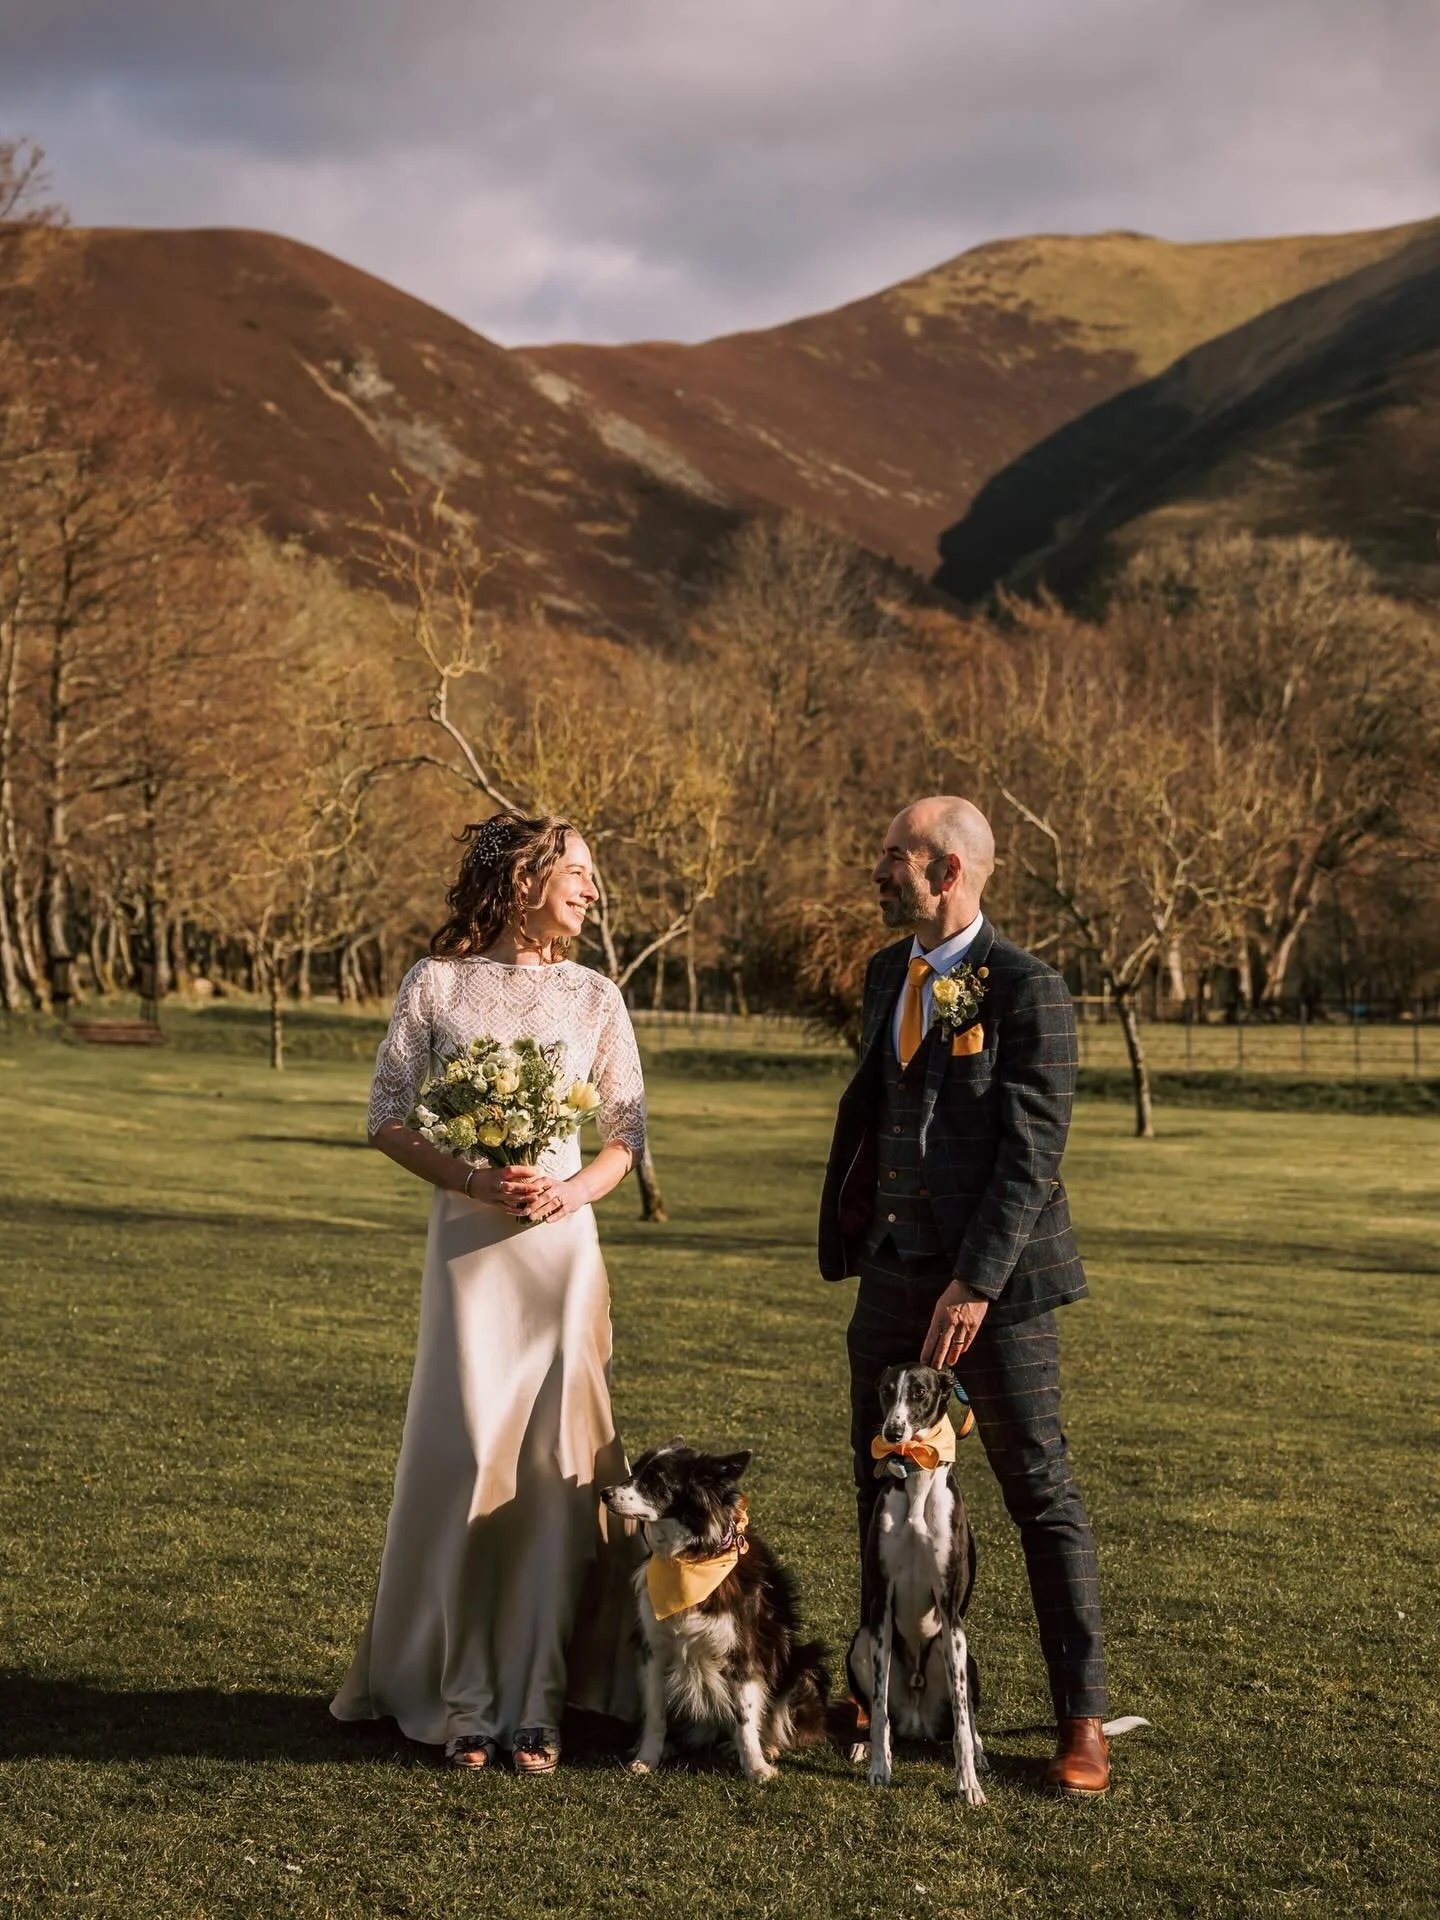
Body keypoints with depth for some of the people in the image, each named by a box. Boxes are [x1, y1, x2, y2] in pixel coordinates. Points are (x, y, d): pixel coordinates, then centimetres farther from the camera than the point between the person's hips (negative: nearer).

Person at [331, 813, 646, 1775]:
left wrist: (573, 1189, -11)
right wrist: (472, 1181, -13)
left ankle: (538, 1702, 7)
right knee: (466, 1461, -2)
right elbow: (389, 1118, 2)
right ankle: (466, 1699, 9)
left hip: (563, 1248, 2)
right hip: (467, 1246, -1)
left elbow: (629, 1133, 9)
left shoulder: (595, 996, 8)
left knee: (554, 1465, 0)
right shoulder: (436, 985, 3)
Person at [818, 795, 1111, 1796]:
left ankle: (1083, 1720, 10)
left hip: (995, 1283, -7)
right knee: (885, 1491, 13)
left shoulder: (1028, 991, -13)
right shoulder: (888, 973, 11)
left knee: (1042, 1494, 1)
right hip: (893, 1277, 7)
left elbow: (1032, 1154, -17)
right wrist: (848, 1226, 13)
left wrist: (976, 1284, -21)